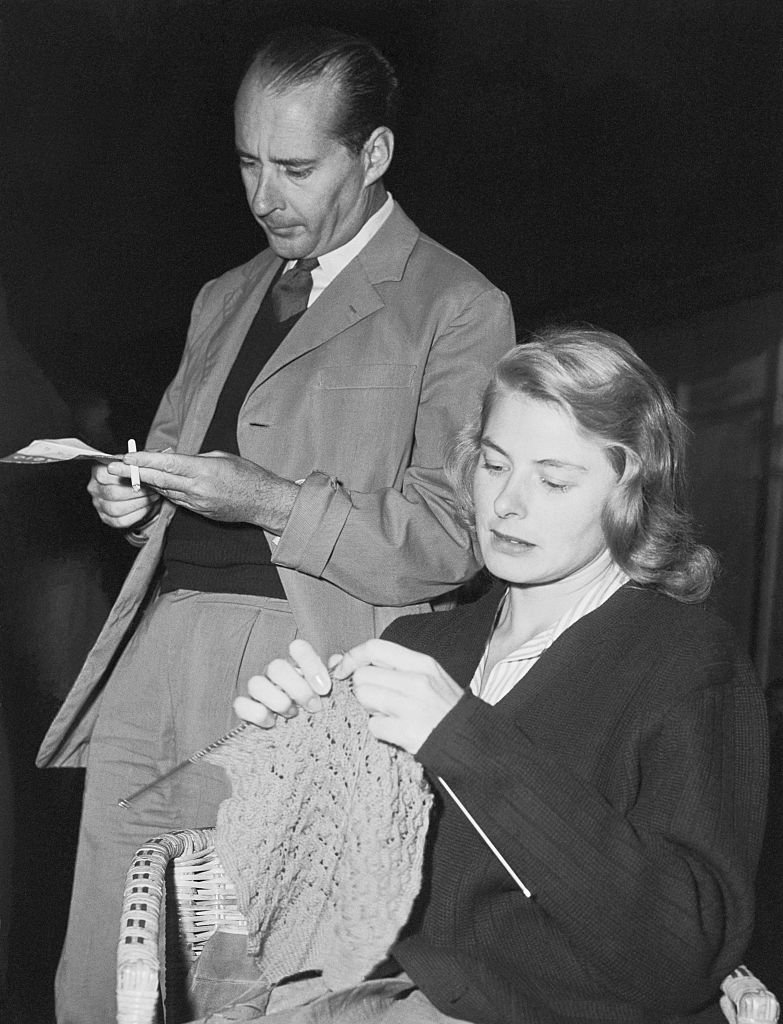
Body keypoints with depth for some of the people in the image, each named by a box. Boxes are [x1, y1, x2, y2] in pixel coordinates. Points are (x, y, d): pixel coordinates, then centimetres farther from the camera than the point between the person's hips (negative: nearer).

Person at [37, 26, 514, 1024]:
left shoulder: (457, 308, 0)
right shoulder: (223, 299, 21)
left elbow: (454, 538, -6)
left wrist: (267, 499, -15)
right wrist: (133, 494, 6)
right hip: (155, 643, 6)